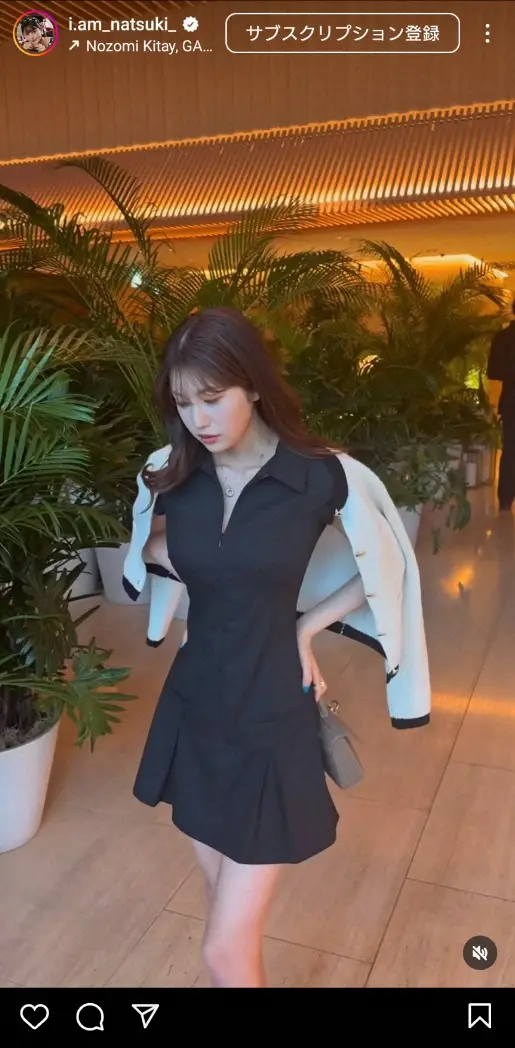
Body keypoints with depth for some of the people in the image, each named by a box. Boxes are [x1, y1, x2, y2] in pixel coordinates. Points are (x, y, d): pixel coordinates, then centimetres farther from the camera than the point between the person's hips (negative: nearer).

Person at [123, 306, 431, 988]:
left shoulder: (325, 477, -16)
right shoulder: (169, 476, -4)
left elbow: (387, 569, 1)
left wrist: (303, 625, -4)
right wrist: (159, 555, -3)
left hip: (271, 720, -4)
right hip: (193, 711, 4)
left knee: (226, 949, 3)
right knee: (231, 918, 21)